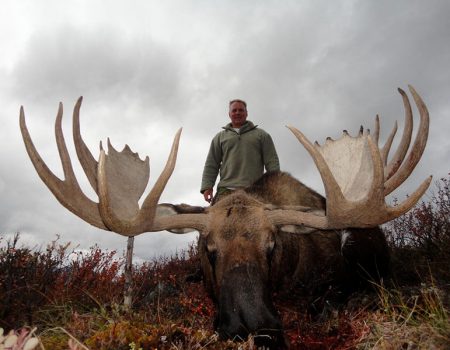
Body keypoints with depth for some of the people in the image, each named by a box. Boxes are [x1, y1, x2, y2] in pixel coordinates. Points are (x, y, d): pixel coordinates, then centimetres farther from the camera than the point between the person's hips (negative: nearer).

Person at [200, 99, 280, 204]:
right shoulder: (220, 137, 21)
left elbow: (272, 162, 11)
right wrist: (207, 186, 2)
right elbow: (211, 165, 16)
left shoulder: (261, 135, 18)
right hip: (226, 189, 1)